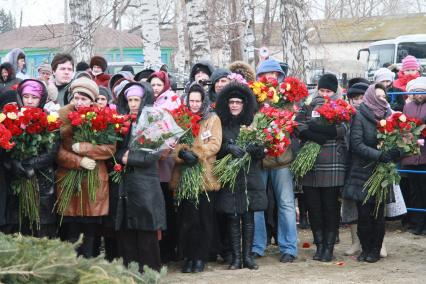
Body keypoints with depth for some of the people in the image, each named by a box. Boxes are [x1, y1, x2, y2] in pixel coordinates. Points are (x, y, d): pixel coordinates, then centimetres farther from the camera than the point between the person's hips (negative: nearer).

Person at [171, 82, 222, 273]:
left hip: (206, 176, -1)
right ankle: (188, 257, 6)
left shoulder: (212, 119, 6)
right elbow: (173, 144, 3)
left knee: (205, 219, 2)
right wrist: (182, 154, -18)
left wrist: (195, 154, -17)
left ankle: (201, 257, 10)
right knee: (187, 219, -1)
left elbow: (215, 144, -5)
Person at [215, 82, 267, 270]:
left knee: (248, 217, 1)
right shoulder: (221, 126, 4)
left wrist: (255, 148, -17)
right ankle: (236, 257, 5)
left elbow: (262, 153, 5)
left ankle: (248, 256, 8)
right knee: (232, 217, -1)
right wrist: (229, 148, -20)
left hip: (250, 177, 1)